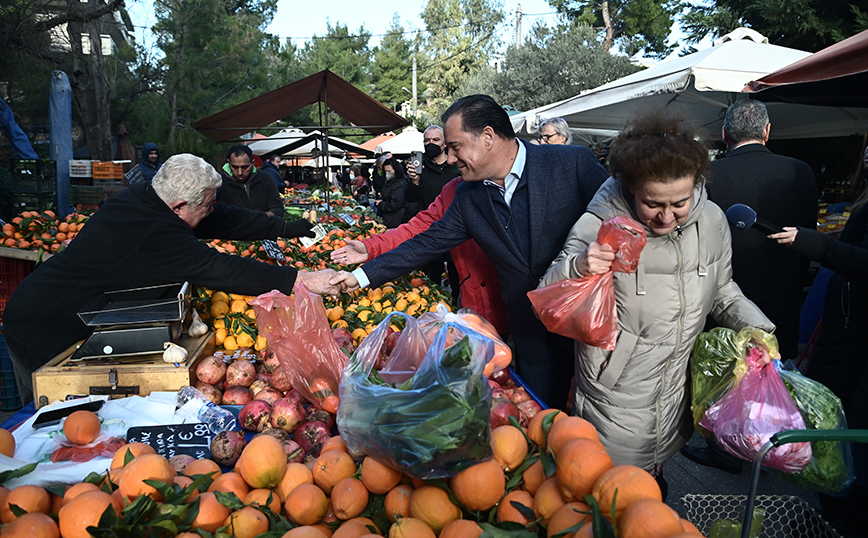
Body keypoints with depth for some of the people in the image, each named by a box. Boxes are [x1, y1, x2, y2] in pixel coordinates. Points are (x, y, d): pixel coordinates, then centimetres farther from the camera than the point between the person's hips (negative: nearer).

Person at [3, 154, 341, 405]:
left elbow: (225, 220, 0)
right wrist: (302, 281, -34)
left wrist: (289, 228, 3)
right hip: (45, 332, -9)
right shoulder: (156, 235, -33)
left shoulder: (143, 197, -4)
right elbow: (220, 271, -36)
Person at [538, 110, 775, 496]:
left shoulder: (711, 220, -6)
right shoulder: (600, 226, -21)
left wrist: (756, 327, -5)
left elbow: (721, 290, 11)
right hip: (614, 403, -4)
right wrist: (578, 266, -38)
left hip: (675, 401, 5)